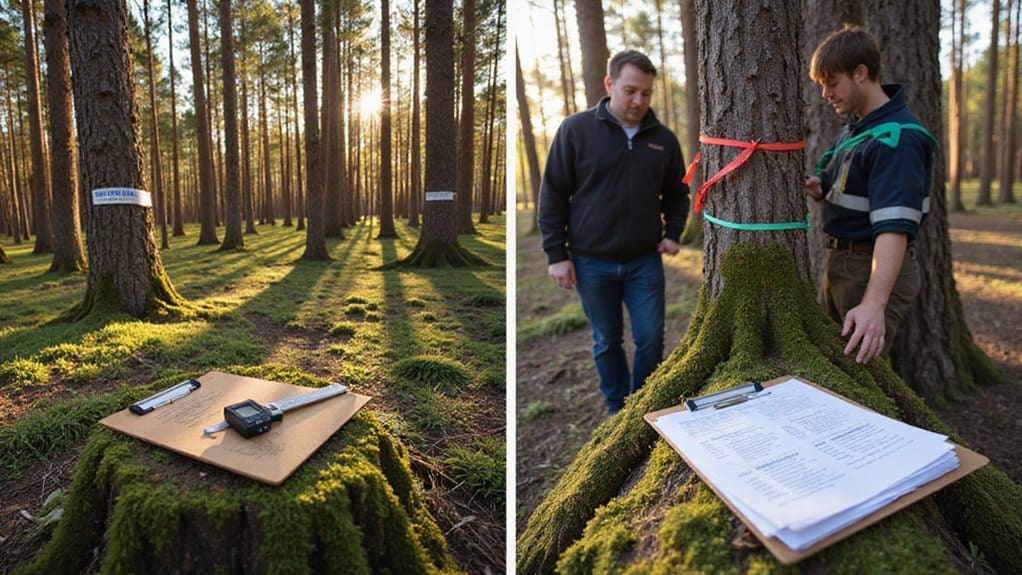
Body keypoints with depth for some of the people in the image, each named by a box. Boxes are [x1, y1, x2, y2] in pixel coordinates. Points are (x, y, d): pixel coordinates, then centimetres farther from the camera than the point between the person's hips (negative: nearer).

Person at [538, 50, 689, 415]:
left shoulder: (663, 138, 5)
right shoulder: (576, 129, -5)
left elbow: (676, 193, 19)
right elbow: (553, 195, -4)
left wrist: (673, 233, 4)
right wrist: (556, 254, -8)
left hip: (645, 261, 2)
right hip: (592, 263, -2)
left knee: (651, 339, 5)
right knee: (607, 342, 11)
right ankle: (617, 408, 31)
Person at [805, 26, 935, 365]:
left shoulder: (896, 137, -21)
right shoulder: (853, 126, 8)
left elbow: (894, 227, -31)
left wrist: (874, 303, -42)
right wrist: (815, 186, -5)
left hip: (875, 267, -9)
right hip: (839, 261, 9)